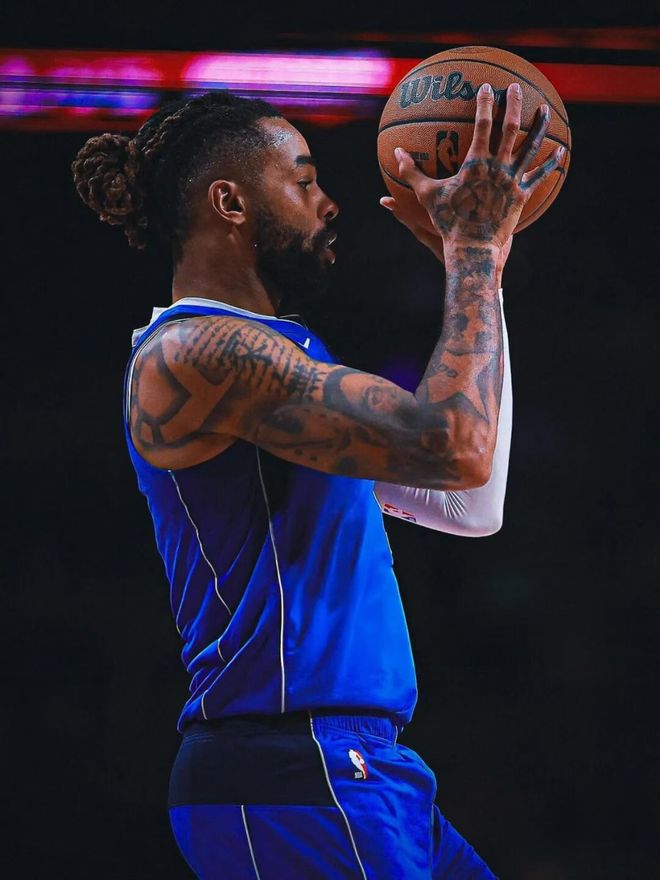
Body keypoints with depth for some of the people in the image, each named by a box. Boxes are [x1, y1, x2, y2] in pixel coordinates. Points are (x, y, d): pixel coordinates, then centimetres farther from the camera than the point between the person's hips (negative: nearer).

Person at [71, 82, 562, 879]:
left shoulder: (261, 353, 20)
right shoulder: (194, 353, -12)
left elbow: (470, 506, 22)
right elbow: (455, 447, -22)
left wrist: (475, 263, 22)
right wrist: (476, 249, -9)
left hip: (349, 774, 10)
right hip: (290, 783, -10)